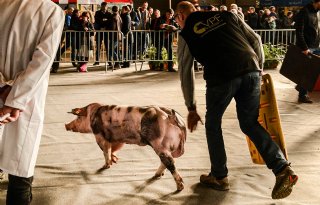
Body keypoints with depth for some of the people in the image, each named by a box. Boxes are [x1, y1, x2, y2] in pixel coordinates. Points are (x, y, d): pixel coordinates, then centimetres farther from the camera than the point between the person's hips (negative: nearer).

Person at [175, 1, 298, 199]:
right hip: (251, 70, 4)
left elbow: (186, 73, 19)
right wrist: (259, 69, 26)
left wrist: (191, 108, 25)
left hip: (221, 76, -3)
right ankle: (283, 168, 3)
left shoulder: (186, 34, 17)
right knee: (250, 123, 18)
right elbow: (255, 39, 19)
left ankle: (219, 177, 27)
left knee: (213, 125, 21)